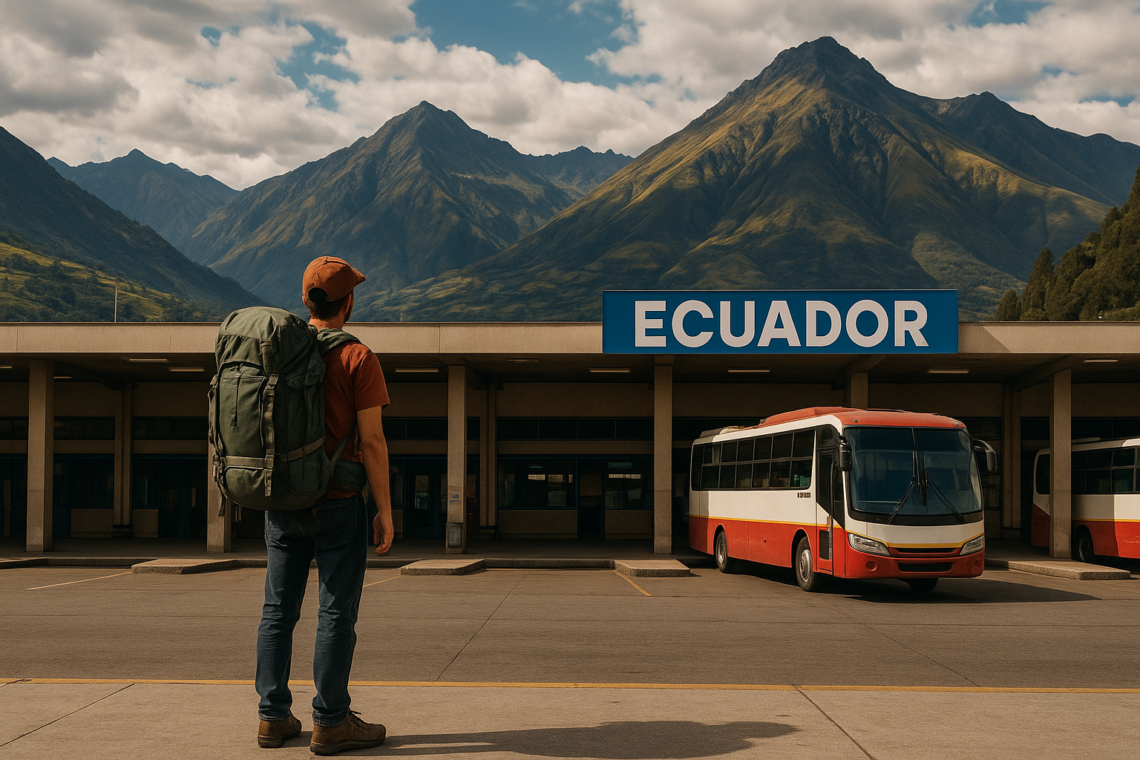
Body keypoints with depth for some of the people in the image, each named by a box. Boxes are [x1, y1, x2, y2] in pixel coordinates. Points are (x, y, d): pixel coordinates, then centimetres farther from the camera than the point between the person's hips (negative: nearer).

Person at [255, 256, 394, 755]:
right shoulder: (357, 359, -9)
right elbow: (372, 440, -12)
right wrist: (384, 510, -7)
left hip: (282, 502, 5)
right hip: (338, 503, -5)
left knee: (278, 610, 10)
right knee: (336, 612, 1)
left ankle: (273, 717, 15)